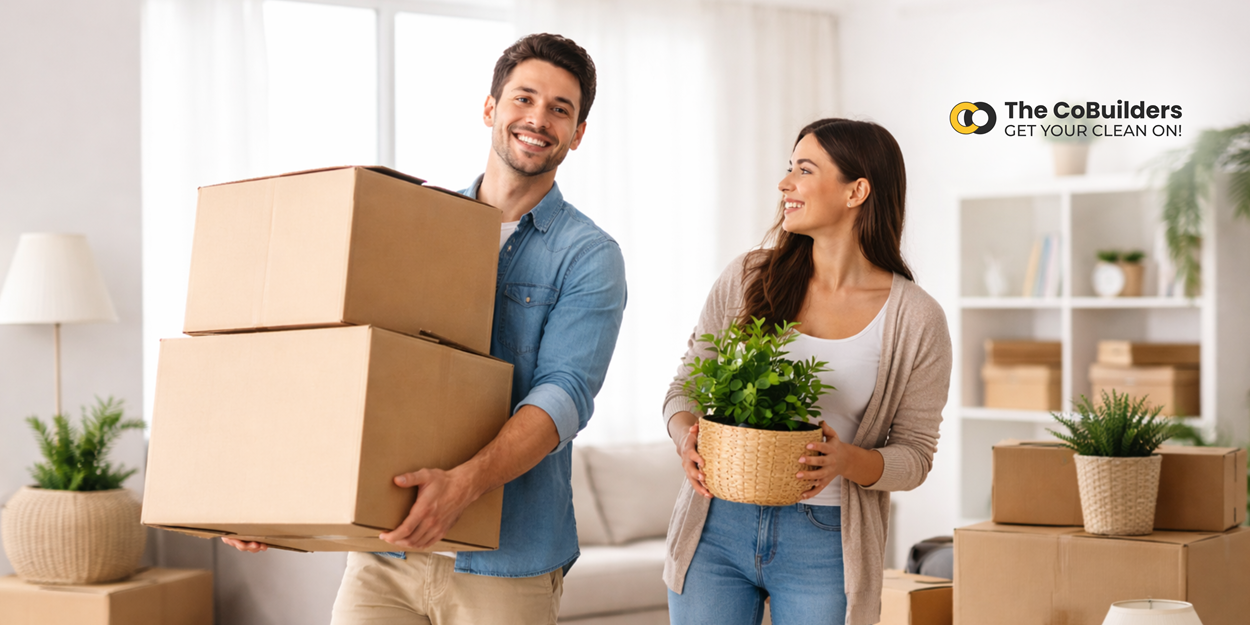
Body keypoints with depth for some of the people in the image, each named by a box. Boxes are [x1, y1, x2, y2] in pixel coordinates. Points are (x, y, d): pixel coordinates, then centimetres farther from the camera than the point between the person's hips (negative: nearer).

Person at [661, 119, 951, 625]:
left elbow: (914, 454, 0)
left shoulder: (916, 320, -4)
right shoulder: (747, 277, 2)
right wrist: (687, 436, -12)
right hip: (717, 527, 2)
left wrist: (849, 461, -20)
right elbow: (686, 385, 9)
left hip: (824, 545, -2)